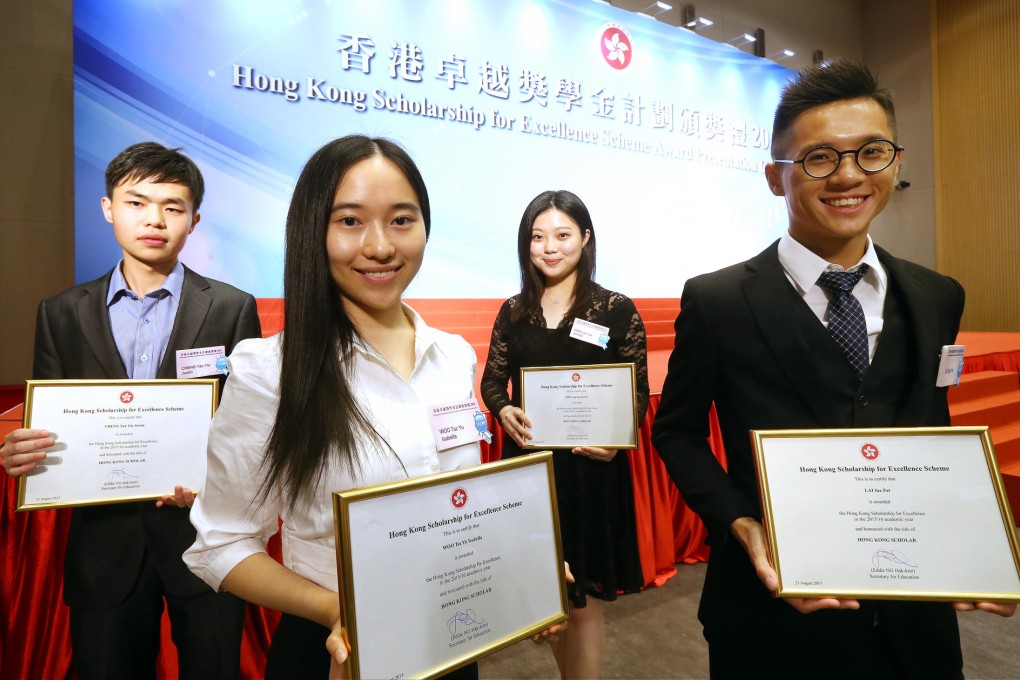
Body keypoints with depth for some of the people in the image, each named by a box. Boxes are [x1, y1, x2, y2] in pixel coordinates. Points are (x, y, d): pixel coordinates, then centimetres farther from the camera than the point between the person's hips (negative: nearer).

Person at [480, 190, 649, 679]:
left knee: (583, 599, 9)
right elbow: (492, 381, 10)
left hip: (590, 468, -3)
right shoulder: (513, 311, 4)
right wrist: (504, 412, -12)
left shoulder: (617, 309, -5)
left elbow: (638, 393, -2)